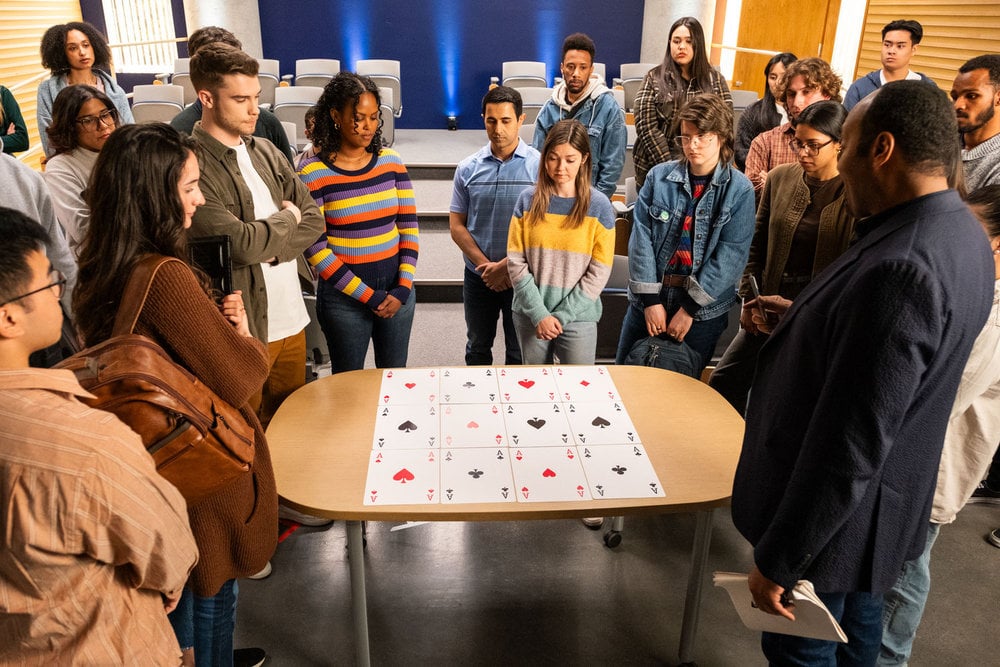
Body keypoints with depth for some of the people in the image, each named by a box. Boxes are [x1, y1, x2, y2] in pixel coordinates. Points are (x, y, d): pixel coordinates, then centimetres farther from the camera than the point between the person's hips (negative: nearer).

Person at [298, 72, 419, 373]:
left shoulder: (391, 160, 2)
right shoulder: (313, 173, -9)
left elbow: (409, 226, 4)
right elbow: (315, 248, -11)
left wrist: (404, 286, -6)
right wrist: (368, 295, -13)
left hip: (397, 289, 3)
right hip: (345, 297, -3)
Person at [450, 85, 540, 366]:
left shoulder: (539, 166, -9)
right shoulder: (468, 168, -1)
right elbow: (457, 226, 1)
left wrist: (506, 266, -15)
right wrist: (486, 266, -11)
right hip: (478, 276, 3)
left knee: (519, 352, 13)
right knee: (477, 349, 19)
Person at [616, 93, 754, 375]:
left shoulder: (739, 190, -6)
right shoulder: (659, 176, -1)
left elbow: (731, 256, -10)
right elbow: (641, 237, -5)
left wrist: (690, 309, -13)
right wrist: (650, 299, -11)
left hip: (703, 311, -1)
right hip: (647, 302, 2)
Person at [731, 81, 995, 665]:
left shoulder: (900, 269, -32)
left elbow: (851, 446, -30)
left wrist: (777, 559, -21)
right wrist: (802, 319, 9)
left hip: (835, 513, -9)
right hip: (891, 496, 9)